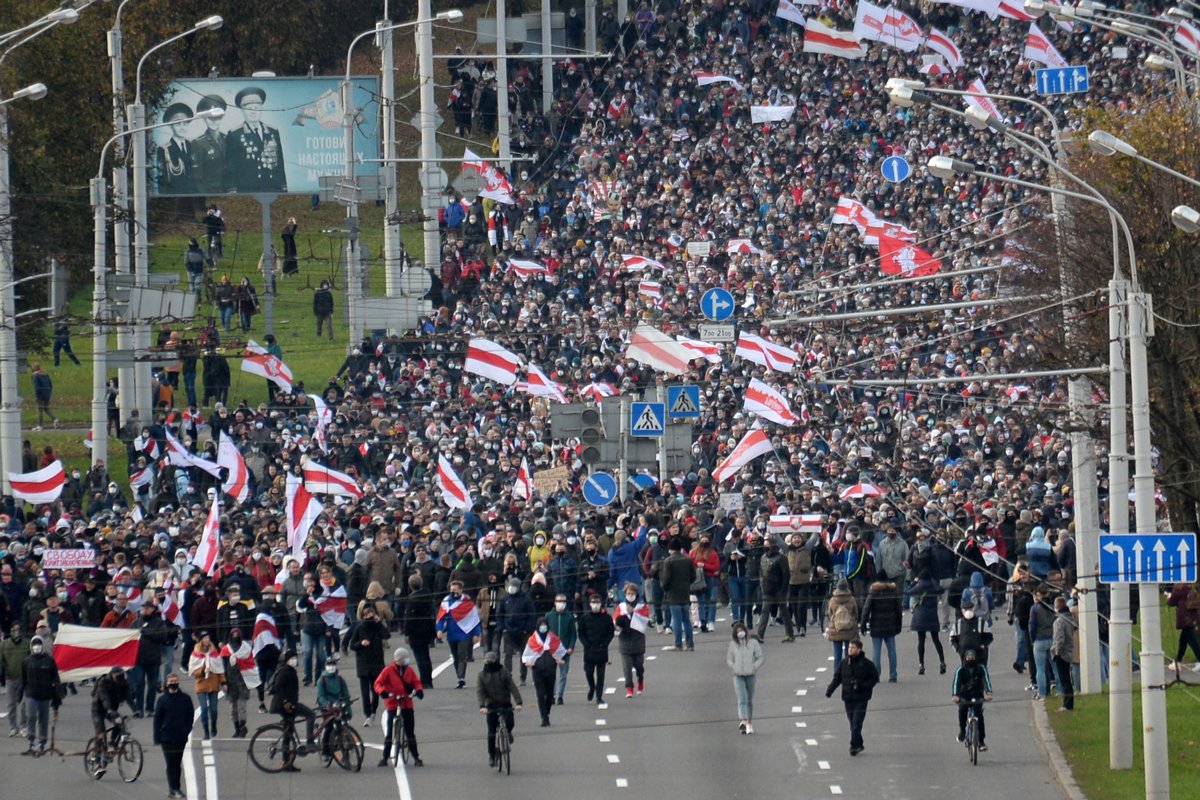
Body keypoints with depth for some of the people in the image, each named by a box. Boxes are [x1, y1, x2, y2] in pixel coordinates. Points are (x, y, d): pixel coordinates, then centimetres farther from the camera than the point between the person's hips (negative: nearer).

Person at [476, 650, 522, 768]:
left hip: (505, 704, -1)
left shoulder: (504, 673, -6)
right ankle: (491, 756, 10)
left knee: (509, 722, -24)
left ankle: (507, 732, 13)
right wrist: (482, 706, -26)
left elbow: (513, 687, -14)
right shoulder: (482, 675, -1)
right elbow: (479, 691, -9)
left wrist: (518, 703, -27)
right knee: (491, 732, -2)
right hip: (491, 706, 1)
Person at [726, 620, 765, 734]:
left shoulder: (753, 643, 1)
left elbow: (760, 657, 3)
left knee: (750, 700, 11)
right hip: (738, 675, 0)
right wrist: (733, 667, -5)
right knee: (742, 699, -16)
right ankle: (743, 721, -29)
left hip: (750, 675, 0)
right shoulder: (733, 644, 5)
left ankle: (749, 723, 22)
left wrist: (754, 667, -11)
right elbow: (729, 659, 13)